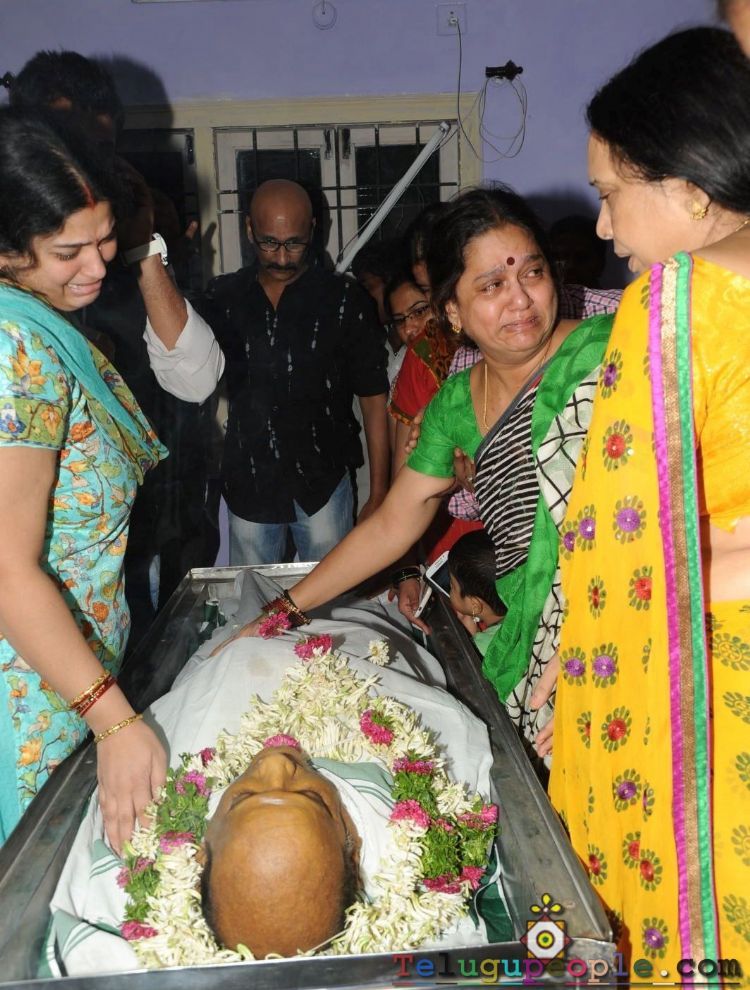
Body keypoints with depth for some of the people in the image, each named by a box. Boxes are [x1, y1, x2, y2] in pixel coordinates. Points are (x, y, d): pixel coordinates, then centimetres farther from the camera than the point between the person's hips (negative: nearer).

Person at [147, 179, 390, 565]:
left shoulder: (343, 298, -5)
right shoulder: (224, 297, 3)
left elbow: (373, 399, -4)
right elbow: (192, 381, -12)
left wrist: (378, 494, -7)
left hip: (323, 484, -2)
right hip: (248, 486, 3)